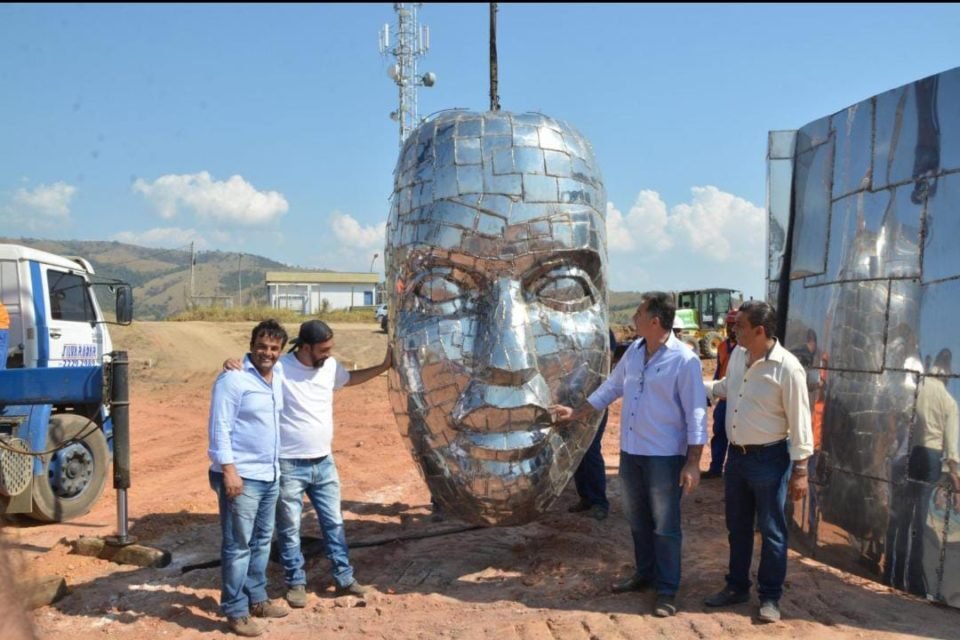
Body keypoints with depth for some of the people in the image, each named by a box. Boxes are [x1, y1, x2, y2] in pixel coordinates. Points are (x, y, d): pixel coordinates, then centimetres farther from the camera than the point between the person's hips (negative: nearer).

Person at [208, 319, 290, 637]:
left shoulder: (277, 379, 11)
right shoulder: (234, 378, -14)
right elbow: (219, 427, -17)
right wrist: (229, 470, -22)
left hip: (270, 475, 8)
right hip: (242, 476, -8)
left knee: (262, 542, 17)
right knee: (238, 545, -1)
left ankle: (256, 599, 29)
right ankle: (235, 611, 9)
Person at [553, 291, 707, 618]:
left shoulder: (684, 359, -15)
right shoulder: (634, 351, 5)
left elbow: (695, 414, -14)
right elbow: (611, 388, 17)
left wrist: (693, 462, -17)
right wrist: (575, 412, 19)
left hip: (665, 456, -7)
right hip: (630, 451, 7)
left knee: (665, 525, 4)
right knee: (638, 519, 18)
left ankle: (667, 589, 17)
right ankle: (644, 573, 35)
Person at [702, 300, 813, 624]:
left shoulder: (787, 367, -20)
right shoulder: (737, 355, 2)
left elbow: (799, 422, -16)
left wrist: (800, 470, -15)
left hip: (769, 458, -7)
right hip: (736, 454, 7)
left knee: (771, 531, 7)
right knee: (737, 527, 18)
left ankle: (770, 597, 21)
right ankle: (737, 586, 33)